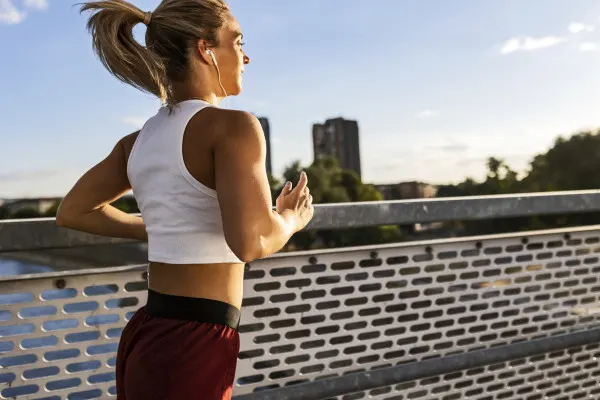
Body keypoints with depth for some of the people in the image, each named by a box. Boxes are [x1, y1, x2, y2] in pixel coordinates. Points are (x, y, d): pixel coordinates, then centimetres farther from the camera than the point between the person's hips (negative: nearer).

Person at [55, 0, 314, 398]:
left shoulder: (139, 141, 9)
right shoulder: (233, 126, -15)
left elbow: (72, 212, 21)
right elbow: (252, 242, -28)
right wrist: (291, 218, -6)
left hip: (145, 342, 8)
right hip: (191, 355, -8)